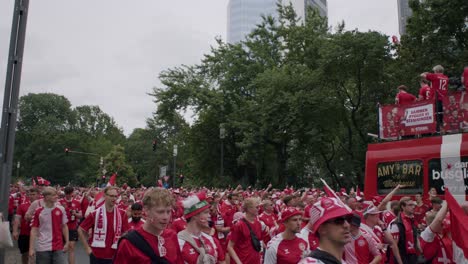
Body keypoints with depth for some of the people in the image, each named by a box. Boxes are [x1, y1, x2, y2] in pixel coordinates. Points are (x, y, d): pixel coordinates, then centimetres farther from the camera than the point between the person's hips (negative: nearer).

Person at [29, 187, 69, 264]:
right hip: (42, 248, -1)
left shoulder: (61, 209, 0)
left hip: (58, 247, 1)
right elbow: (34, 230, -2)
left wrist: (67, 242, 5)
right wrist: (31, 248, -4)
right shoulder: (38, 211, -4)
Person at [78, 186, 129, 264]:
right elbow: (80, 230, 2)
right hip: (96, 255, -1)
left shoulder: (122, 214, -2)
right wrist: (87, 248, -1)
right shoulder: (95, 213, -7)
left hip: (114, 256, 2)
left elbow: (126, 233, 7)